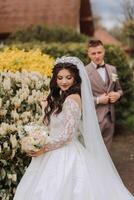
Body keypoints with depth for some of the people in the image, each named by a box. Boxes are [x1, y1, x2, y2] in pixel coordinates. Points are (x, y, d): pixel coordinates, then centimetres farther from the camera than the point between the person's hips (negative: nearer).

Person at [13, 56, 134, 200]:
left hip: (66, 155, -9)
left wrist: (43, 149, -12)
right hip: (56, 154, 9)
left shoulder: (72, 99, -17)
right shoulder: (60, 97, 12)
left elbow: (67, 135, -20)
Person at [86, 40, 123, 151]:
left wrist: (117, 94, -2)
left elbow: (119, 89, 20)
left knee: (106, 151, 14)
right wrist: (98, 100, -17)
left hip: (110, 117, 6)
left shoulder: (112, 69, 11)